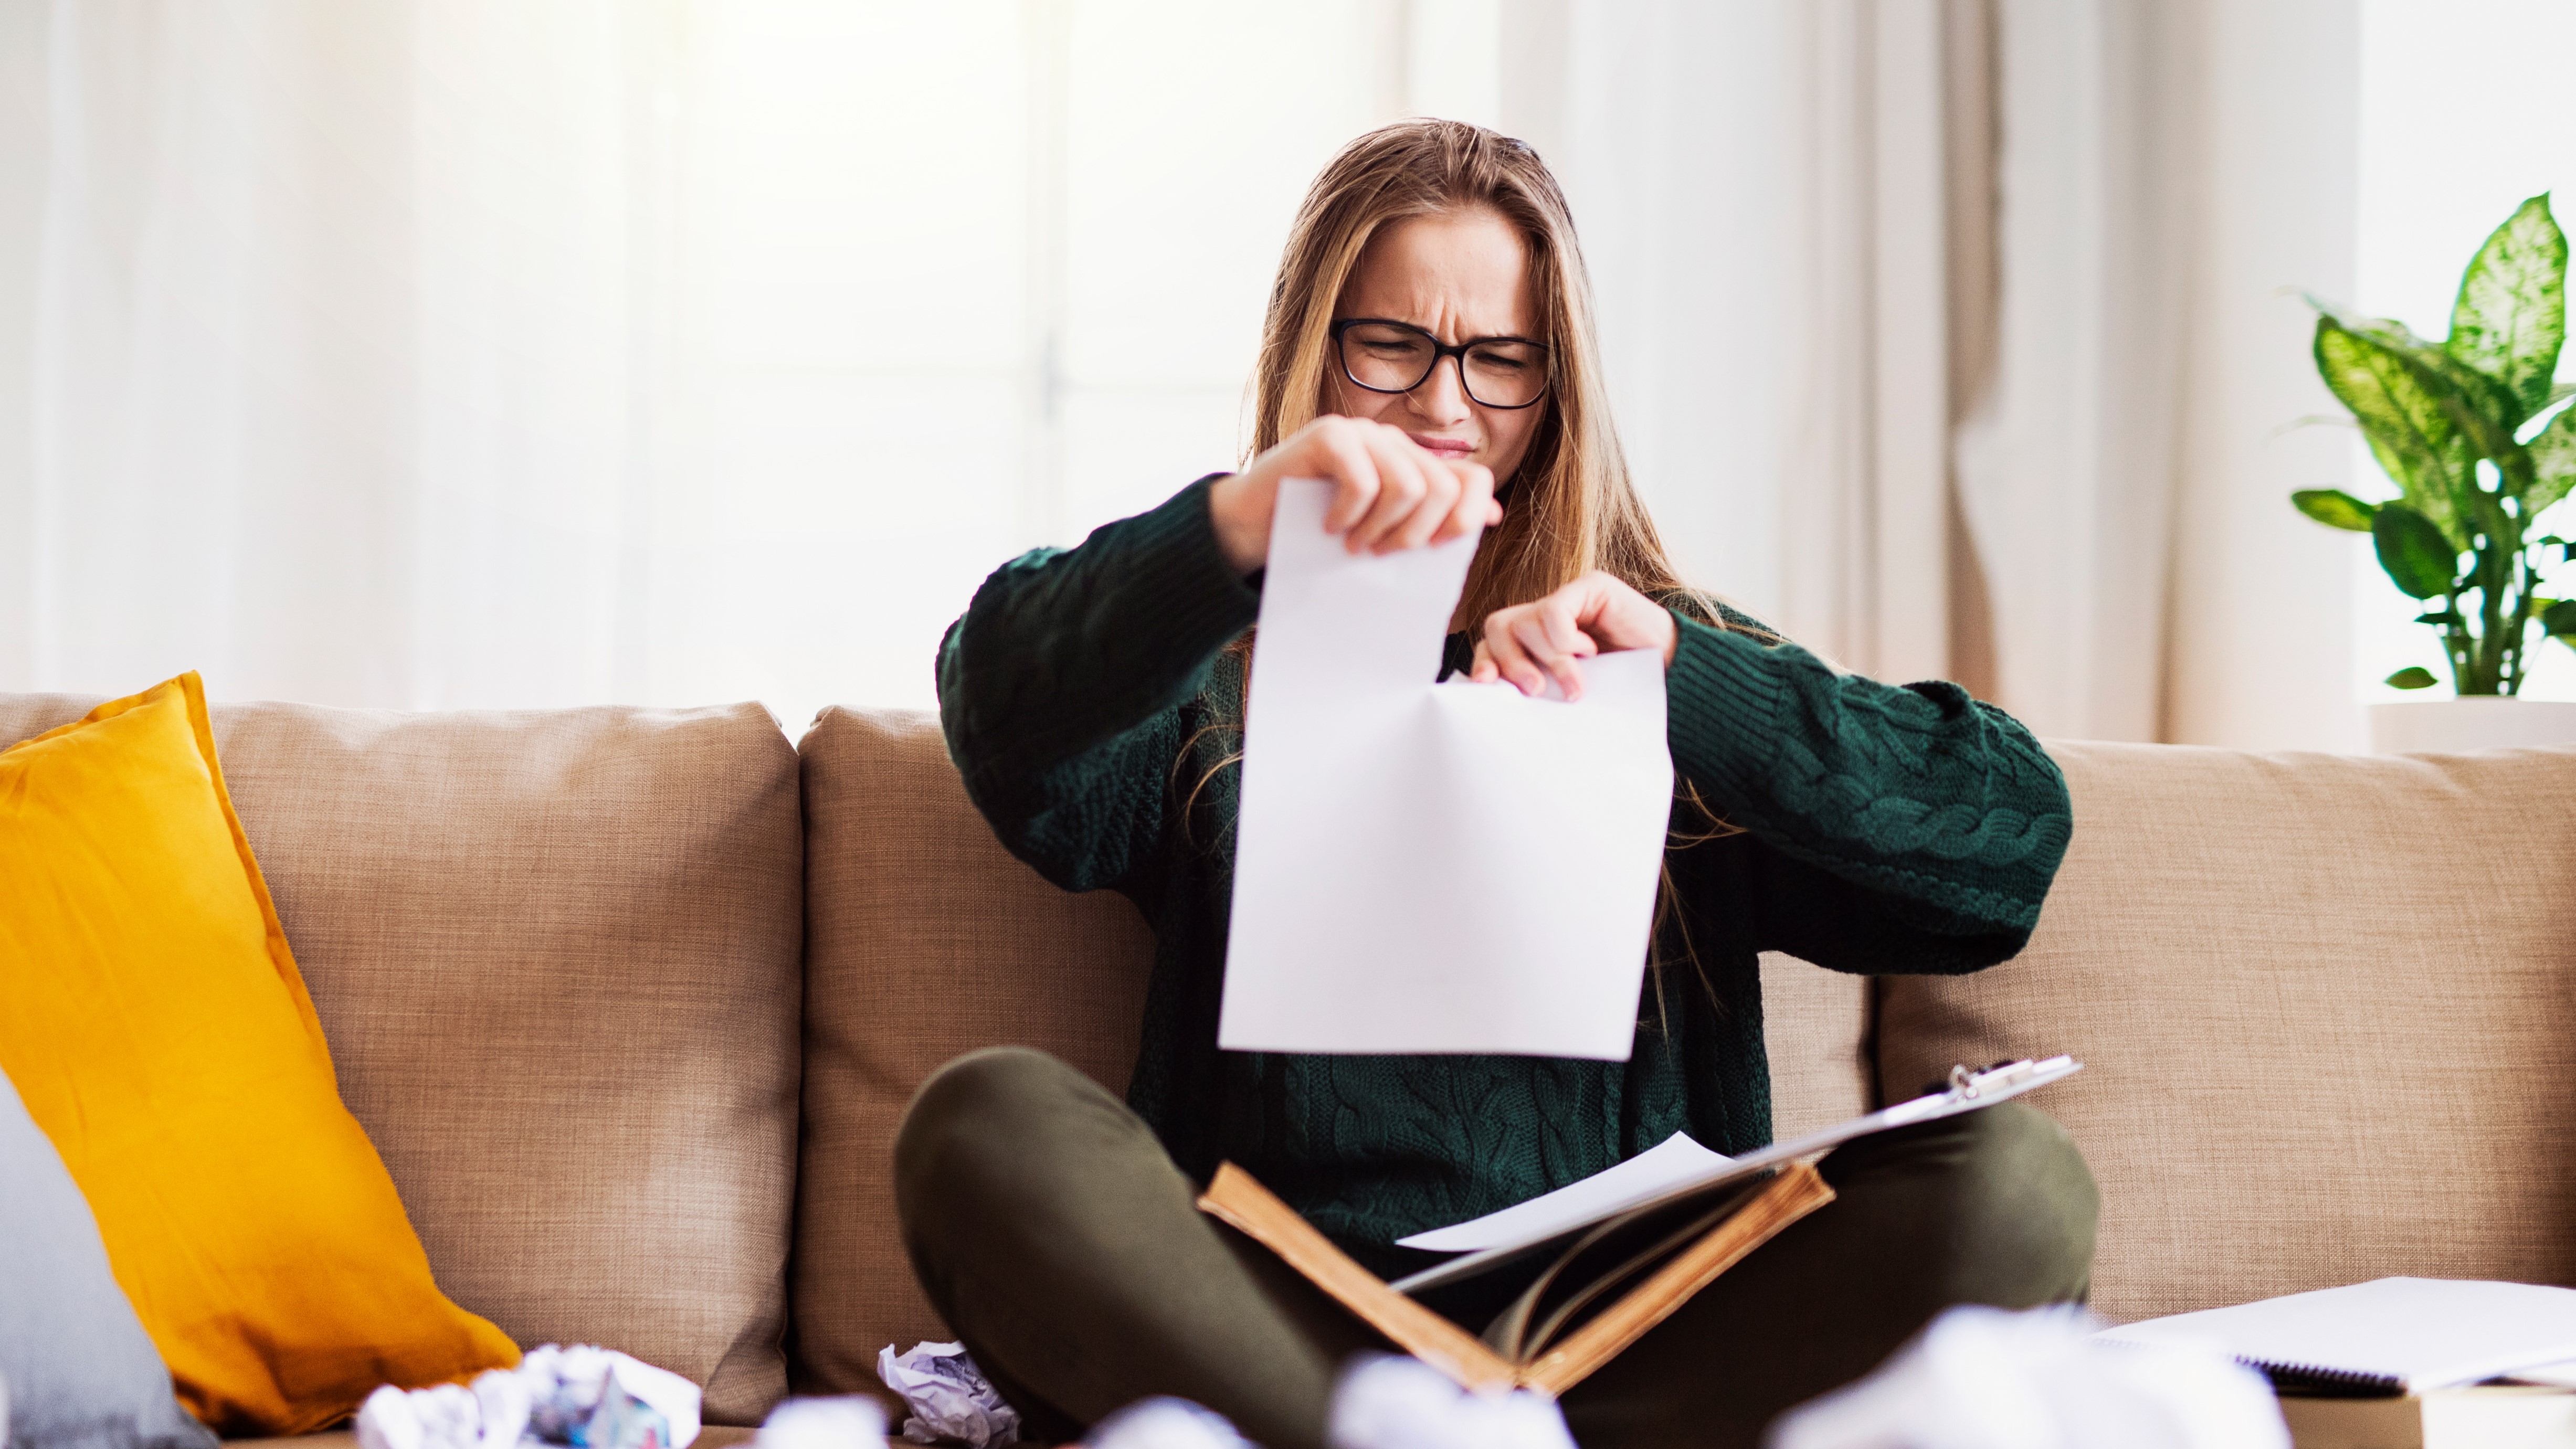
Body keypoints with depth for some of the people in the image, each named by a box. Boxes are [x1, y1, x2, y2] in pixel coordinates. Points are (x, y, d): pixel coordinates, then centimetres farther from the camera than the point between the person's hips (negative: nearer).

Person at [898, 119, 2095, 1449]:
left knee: (2012, 1174, -22)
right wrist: (1237, 524, -27)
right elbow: (1009, 715, -9)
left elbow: (2013, 836, 4)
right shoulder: (1215, 664, 15)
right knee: (989, 1127, -28)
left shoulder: (1669, 666, 19)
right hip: (1278, 1325, -1)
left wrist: (1683, 669, -8)